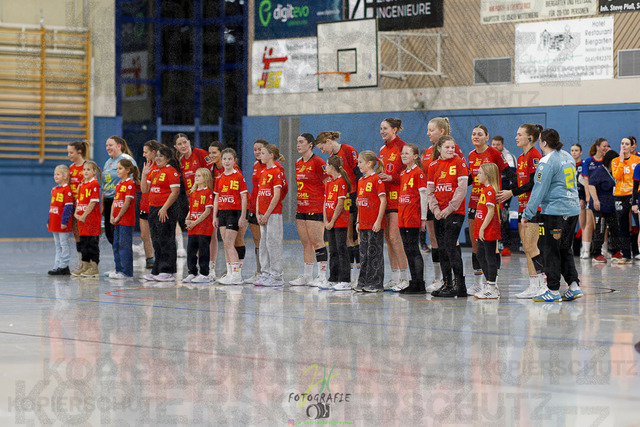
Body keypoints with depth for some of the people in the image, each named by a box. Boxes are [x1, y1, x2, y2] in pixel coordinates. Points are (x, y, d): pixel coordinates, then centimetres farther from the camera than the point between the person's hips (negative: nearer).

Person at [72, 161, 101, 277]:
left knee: (93, 243, -4)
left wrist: (84, 215, -15)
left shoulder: (94, 184, -10)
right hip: (81, 218, 8)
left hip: (91, 218, -8)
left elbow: (93, 202, -15)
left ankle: (94, 268, -2)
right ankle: (85, 266, 17)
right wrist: (76, 213, 2)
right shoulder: (82, 185, 15)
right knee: (83, 242, 11)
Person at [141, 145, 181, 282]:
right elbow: (145, 190, 16)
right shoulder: (153, 171, 16)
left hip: (166, 210, -8)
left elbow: (175, 192, -16)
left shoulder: (171, 171, -9)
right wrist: (144, 174, 4)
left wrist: (164, 208, -19)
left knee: (166, 241, -5)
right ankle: (156, 271, 17)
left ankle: (167, 272, -2)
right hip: (153, 209, 8)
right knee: (156, 241, 12)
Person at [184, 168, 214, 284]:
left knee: (203, 251, -5)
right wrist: (187, 220, 1)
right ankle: (192, 273, 15)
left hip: (204, 227, -7)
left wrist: (195, 222, -13)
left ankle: (204, 274, 0)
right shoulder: (193, 192, 15)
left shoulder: (208, 192, -7)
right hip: (192, 228, 7)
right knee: (191, 250, 7)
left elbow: (208, 210, -11)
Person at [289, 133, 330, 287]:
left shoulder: (318, 162, -10)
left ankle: (323, 277, -6)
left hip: (315, 209, -8)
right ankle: (307, 276, 17)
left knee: (317, 242, -8)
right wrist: (298, 203, 18)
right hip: (301, 209, 8)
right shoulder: (298, 163, 14)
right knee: (306, 244, 11)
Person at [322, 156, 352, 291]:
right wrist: (326, 221, 2)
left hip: (340, 223, -8)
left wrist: (332, 221, -14)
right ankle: (334, 280, 16)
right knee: (333, 251, 11)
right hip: (330, 224, 8)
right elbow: (325, 203, 12)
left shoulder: (341, 182, -12)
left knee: (342, 250, -7)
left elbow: (340, 205, -15)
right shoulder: (329, 182, 13)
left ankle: (345, 281, -6)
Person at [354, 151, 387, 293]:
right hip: (364, 225, 8)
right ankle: (363, 283, 16)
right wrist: (358, 221, 15)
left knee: (375, 253, -3)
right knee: (364, 253, 11)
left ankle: (376, 283, 1)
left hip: (375, 225, -8)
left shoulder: (377, 179, -10)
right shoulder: (361, 181, 14)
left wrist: (378, 221, -17)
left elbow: (383, 201, -13)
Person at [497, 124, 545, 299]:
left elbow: (534, 183, -18)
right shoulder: (521, 158, 17)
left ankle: (539, 285, -6)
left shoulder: (535, 155, -12)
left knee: (530, 247, -9)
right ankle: (533, 285, 11)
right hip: (523, 206, 9)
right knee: (527, 248, 8)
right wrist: (507, 194, 6)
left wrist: (512, 192, -16)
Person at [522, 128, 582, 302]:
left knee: (551, 251, 0)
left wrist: (527, 214, -8)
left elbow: (539, 190, -14)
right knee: (565, 249, 15)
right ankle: (574, 286, 9)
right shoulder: (567, 157, 12)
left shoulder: (547, 162, -14)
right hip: (573, 209, 8)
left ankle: (553, 290, 3)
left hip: (555, 211, -8)